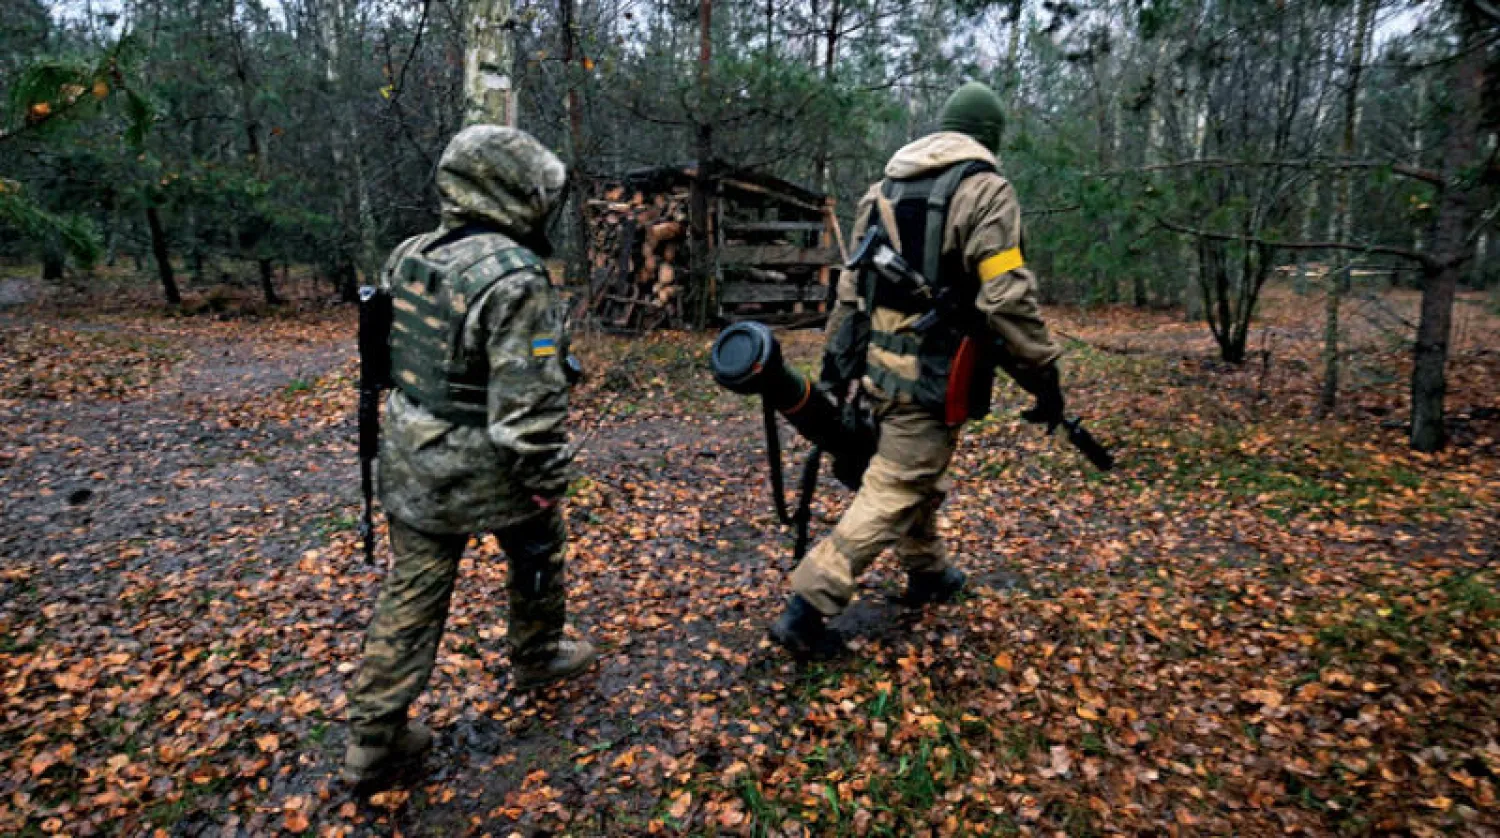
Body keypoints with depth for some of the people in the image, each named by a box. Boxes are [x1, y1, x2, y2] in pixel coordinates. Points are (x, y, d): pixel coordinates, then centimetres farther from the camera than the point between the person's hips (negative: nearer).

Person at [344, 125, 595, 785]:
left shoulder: (408, 256, 3)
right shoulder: (515, 279, -23)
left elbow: (389, 359, 13)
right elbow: (529, 404, -24)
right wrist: (547, 483, -15)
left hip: (411, 464, 7)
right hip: (488, 471, -6)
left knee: (410, 598, 15)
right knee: (538, 553, 21)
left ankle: (374, 737, 24)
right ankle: (537, 657, 43)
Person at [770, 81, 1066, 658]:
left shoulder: (885, 187, 12)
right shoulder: (985, 191, -9)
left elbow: (850, 289, 13)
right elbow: (1008, 299, -17)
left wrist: (835, 361, 20)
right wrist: (1045, 376, -8)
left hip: (878, 367, 8)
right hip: (931, 374, -8)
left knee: (919, 475, 25)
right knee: (892, 497, -2)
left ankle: (928, 574, 42)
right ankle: (806, 610, -2)